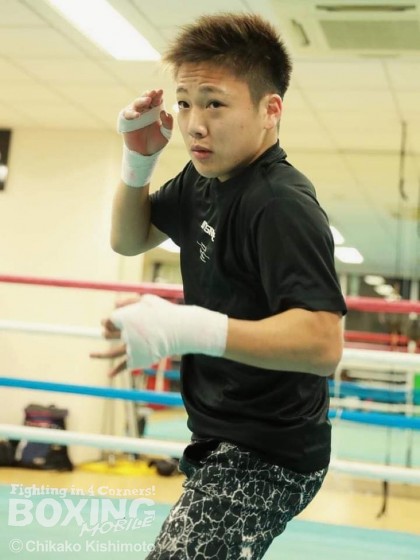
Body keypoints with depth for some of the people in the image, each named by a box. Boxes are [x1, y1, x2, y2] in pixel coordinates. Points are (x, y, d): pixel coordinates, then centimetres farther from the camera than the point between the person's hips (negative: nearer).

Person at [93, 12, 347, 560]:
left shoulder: (281, 205, -24)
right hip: (223, 442, 10)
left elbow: (324, 342, -33)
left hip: (268, 458, -10)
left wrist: (189, 328, -43)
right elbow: (130, 239, 17)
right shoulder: (204, 178, 4)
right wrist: (139, 159, -1)